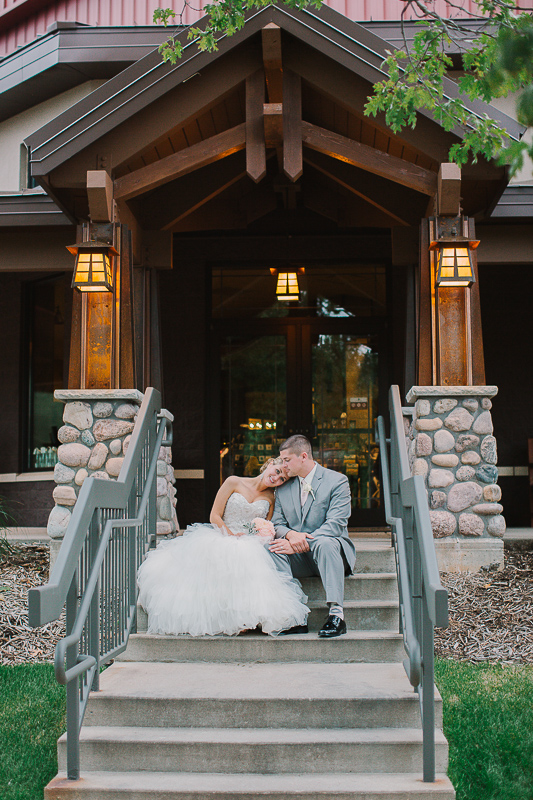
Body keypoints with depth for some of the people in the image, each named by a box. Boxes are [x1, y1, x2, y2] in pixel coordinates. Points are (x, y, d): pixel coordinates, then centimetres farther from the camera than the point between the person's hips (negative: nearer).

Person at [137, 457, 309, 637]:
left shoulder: (271, 497, 14)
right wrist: (231, 535, -12)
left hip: (251, 545, 1)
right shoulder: (234, 483, 5)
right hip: (221, 537, -1)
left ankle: (242, 619, -37)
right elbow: (215, 516, 1)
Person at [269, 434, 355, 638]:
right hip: (298, 559, 4)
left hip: (331, 548, -4)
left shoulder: (337, 481, -3)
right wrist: (290, 534, -17)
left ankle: (336, 614, -41)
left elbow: (335, 524, -14)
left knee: (324, 543, -38)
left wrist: (303, 543, -25)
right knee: (272, 547, -27)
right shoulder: (283, 489, 13)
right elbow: (277, 524, 9)